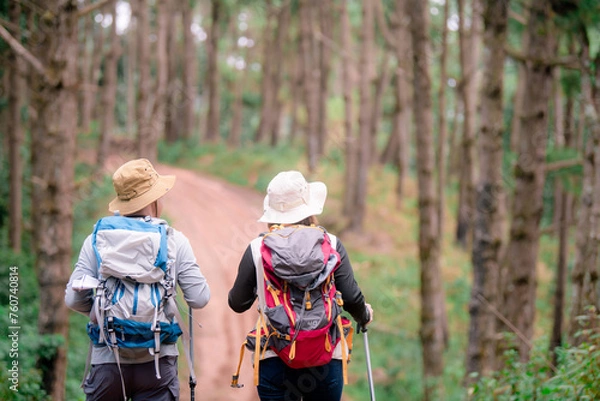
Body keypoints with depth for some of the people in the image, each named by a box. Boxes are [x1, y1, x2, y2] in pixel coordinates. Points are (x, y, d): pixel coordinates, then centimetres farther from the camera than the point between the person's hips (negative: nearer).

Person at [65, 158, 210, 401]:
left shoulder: (96, 240, 0)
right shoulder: (174, 241, -3)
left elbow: (73, 299, -3)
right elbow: (199, 298, -4)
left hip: (107, 360, 1)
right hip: (157, 362, -1)